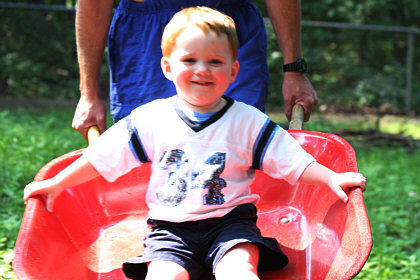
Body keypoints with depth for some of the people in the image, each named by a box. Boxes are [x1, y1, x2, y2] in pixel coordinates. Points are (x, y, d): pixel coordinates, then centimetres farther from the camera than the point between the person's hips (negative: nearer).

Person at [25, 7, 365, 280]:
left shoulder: (248, 121, 2)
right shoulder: (151, 118, 4)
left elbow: (292, 160, 2)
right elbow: (104, 156, 11)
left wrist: (331, 178, -12)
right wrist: (58, 183, 11)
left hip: (230, 222, -1)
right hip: (171, 227, 1)